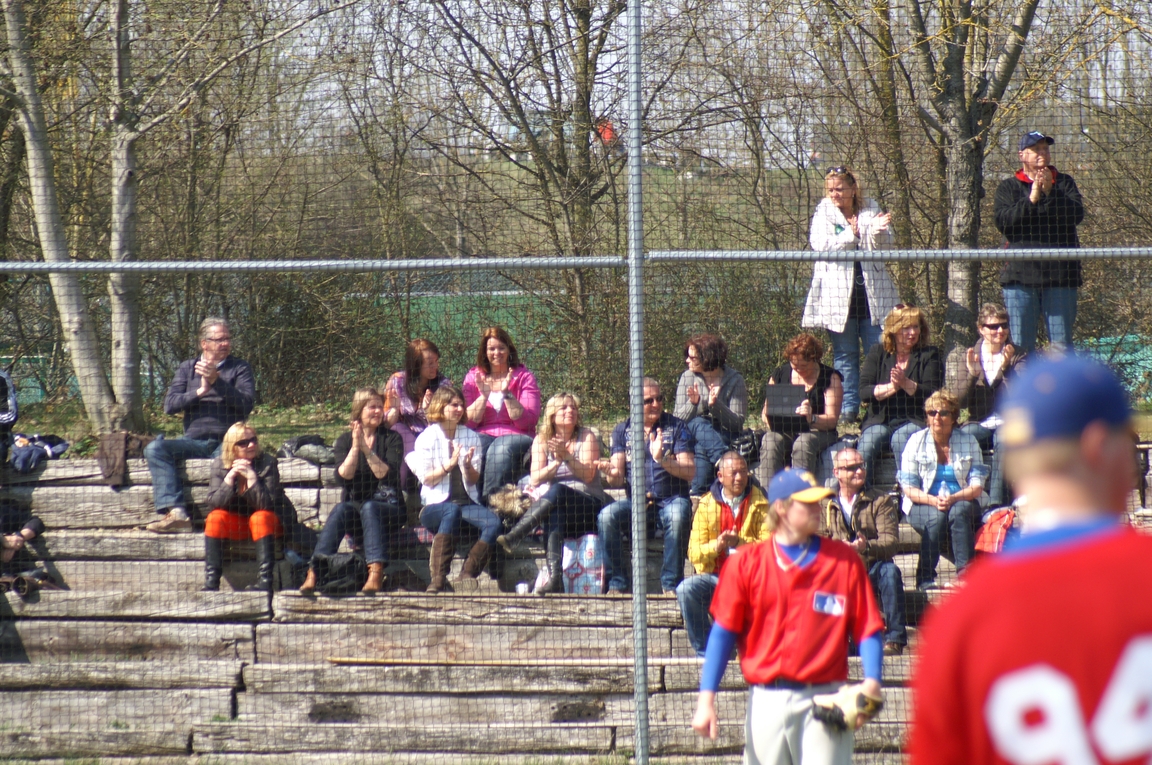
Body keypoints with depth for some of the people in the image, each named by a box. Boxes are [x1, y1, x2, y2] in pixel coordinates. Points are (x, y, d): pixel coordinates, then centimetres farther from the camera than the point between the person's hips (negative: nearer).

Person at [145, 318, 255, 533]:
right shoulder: (187, 369, 17)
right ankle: (175, 512, -38)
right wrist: (199, 392, -9)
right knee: (155, 449, -24)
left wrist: (217, 382, -13)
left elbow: (246, 403, -5)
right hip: (194, 441, 3)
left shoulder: (240, 368, 11)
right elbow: (170, 405, 5)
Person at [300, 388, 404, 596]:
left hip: (387, 506, -1)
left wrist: (366, 449, -18)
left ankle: (376, 573, -50)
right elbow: (342, 477, -7)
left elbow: (387, 475, -11)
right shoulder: (345, 440, 9)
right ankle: (314, 573, -47)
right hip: (354, 505, 1)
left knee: (369, 507, -35)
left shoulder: (392, 438, 4)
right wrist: (355, 447, -17)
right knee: (340, 510, -32)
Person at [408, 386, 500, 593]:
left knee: (493, 522, -27)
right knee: (452, 511, -39)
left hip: (467, 503, 4)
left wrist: (467, 466, -11)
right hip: (435, 504, -4)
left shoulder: (471, 438, 16)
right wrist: (449, 465, -18)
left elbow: (473, 480, 11)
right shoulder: (427, 438, 6)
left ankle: (466, 575, -28)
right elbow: (426, 479, -3)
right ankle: (438, 579, -43)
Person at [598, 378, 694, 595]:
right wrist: (610, 473, -21)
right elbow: (618, 479, 3)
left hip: (671, 498, -2)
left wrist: (662, 459, -23)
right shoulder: (623, 430, 10)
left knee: (678, 516, -36)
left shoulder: (676, 427, 4)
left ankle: (671, 583, -25)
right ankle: (616, 583, -21)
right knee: (607, 516, -28)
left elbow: (690, 471, -6)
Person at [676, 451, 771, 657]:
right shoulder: (707, 505, 8)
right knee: (686, 589, -27)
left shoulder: (760, 503, 4)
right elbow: (694, 553, 1)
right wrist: (716, 546, -20)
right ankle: (704, 651, -16)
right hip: (714, 576, 2)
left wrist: (740, 543, -23)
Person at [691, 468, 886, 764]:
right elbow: (724, 632, 4)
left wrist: (871, 681, -13)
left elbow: (868, 629, 4)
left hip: (823, 702, -1)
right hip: (765, 702, 1)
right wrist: (706, 698, -4)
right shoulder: (746, 564, 5)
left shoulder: (844, 560, 5)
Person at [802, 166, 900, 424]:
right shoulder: (823, 212, 5)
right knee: (845, 354, 3)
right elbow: (819, 243, -12)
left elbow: (886, 244, 0)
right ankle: (848, 408, 7)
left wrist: (879, 231, -21)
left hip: (872, 294, 1)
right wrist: (851, 235, -22)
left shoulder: (871, 209, 8)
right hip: (837, 295, -1)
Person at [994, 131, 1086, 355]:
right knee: (1020, 345, -1)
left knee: (1062, 344, -1)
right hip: (1020, 275, 0)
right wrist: (1031, 200, -14)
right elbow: (1003, 221, -5)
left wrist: (1050, 193, -12)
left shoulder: (1064, 183, 14)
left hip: (1060, 276, 0)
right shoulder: (1008, 187, 12)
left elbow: (1076, 215, -2)